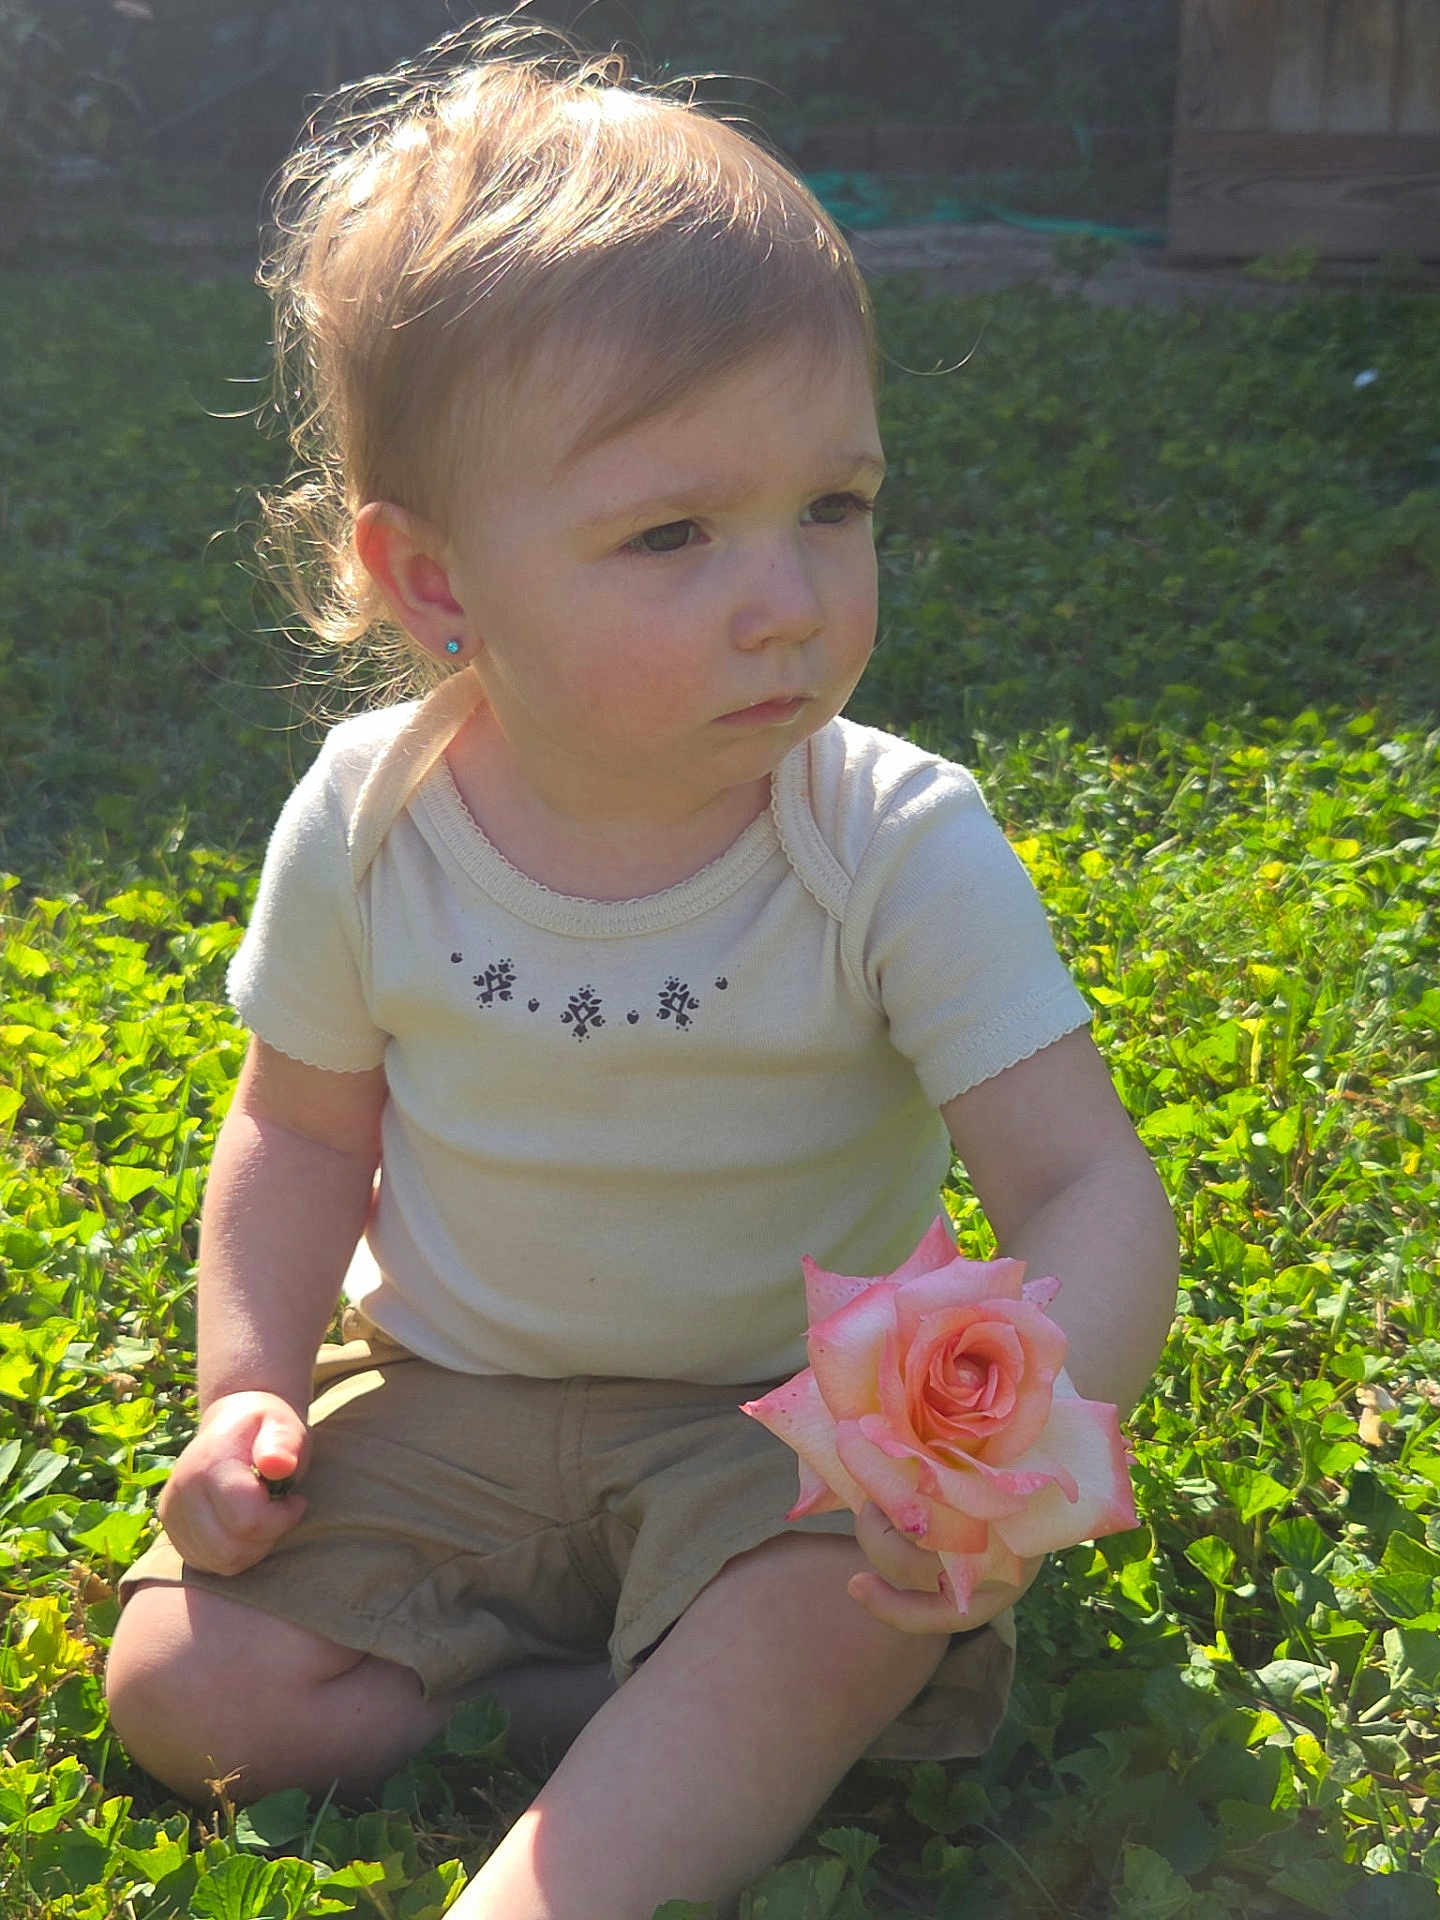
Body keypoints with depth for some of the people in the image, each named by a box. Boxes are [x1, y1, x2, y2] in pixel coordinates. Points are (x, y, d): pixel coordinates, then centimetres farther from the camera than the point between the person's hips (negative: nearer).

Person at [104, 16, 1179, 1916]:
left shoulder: (904, 850, -21)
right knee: (191, 1686, -11)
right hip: (442, 1399, 3)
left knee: (843, 1628, -32)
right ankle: (718, 1726, -8)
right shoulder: (367, 826, -13)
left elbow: (1089, 1190, -24)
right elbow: (306, 1125, 5)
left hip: (784, 1412, -3)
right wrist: (249, 1383, -9)